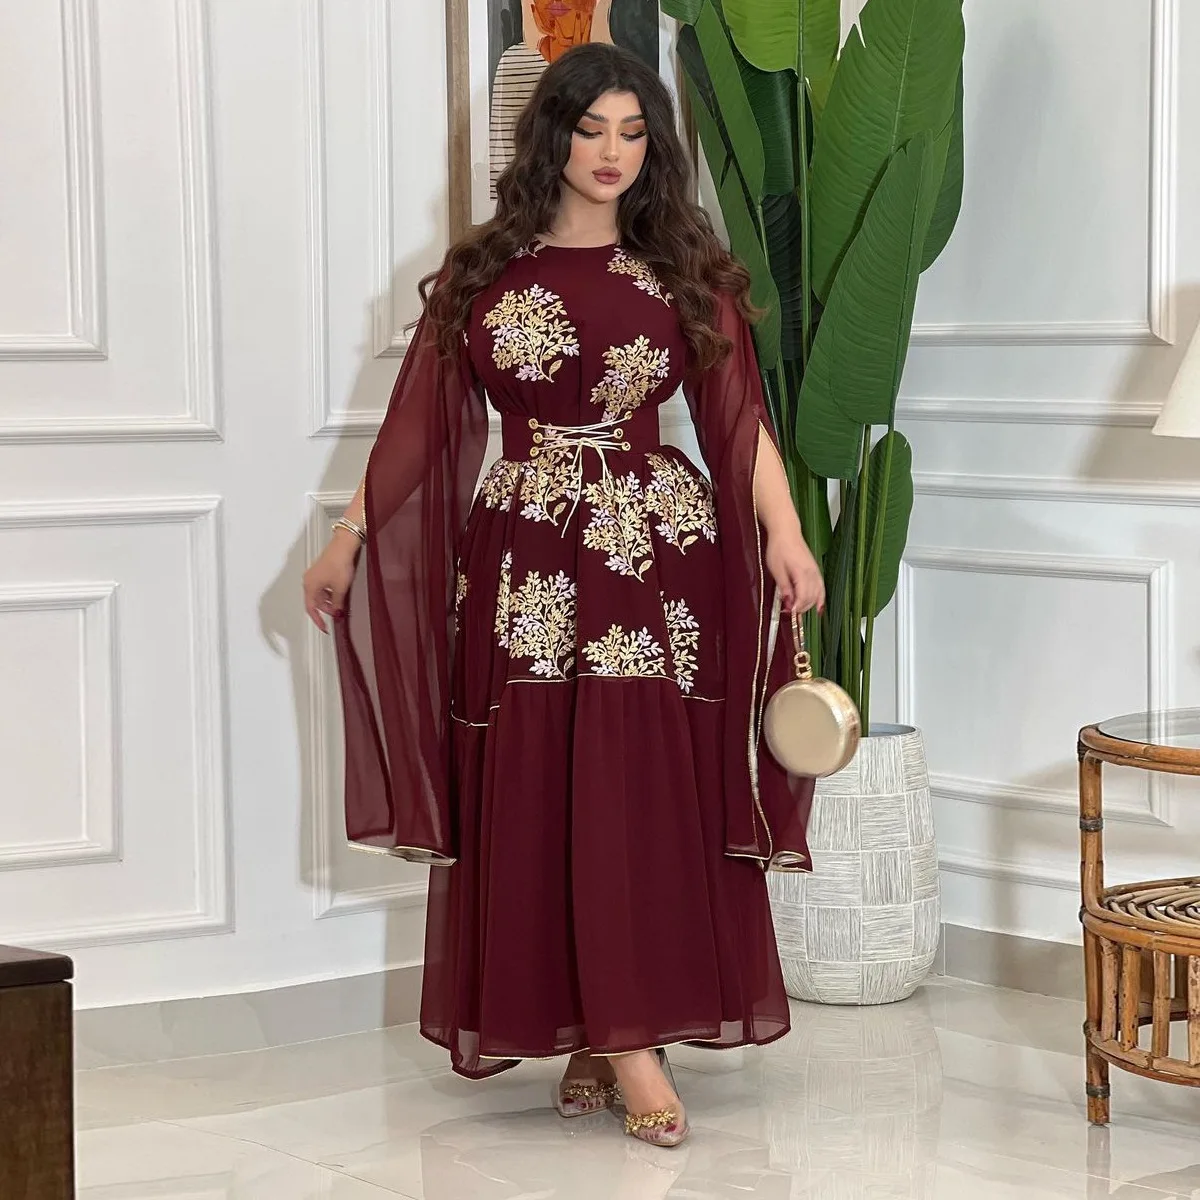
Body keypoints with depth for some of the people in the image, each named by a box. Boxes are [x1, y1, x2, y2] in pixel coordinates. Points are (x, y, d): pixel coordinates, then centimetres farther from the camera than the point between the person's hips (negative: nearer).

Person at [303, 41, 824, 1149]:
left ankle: (625, 1037, -3)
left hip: (655, 557, -1)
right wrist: (348, 542, 6)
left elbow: (739, 416, -2)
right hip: (524, 567, 1)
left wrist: (785, 533, -15)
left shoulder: (685, 271, 7)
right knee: (532, 799, -1)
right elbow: (419, 424, 9)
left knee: (645, 794, -7)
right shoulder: (482, 274, 8)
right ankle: (600, 1035, 7)